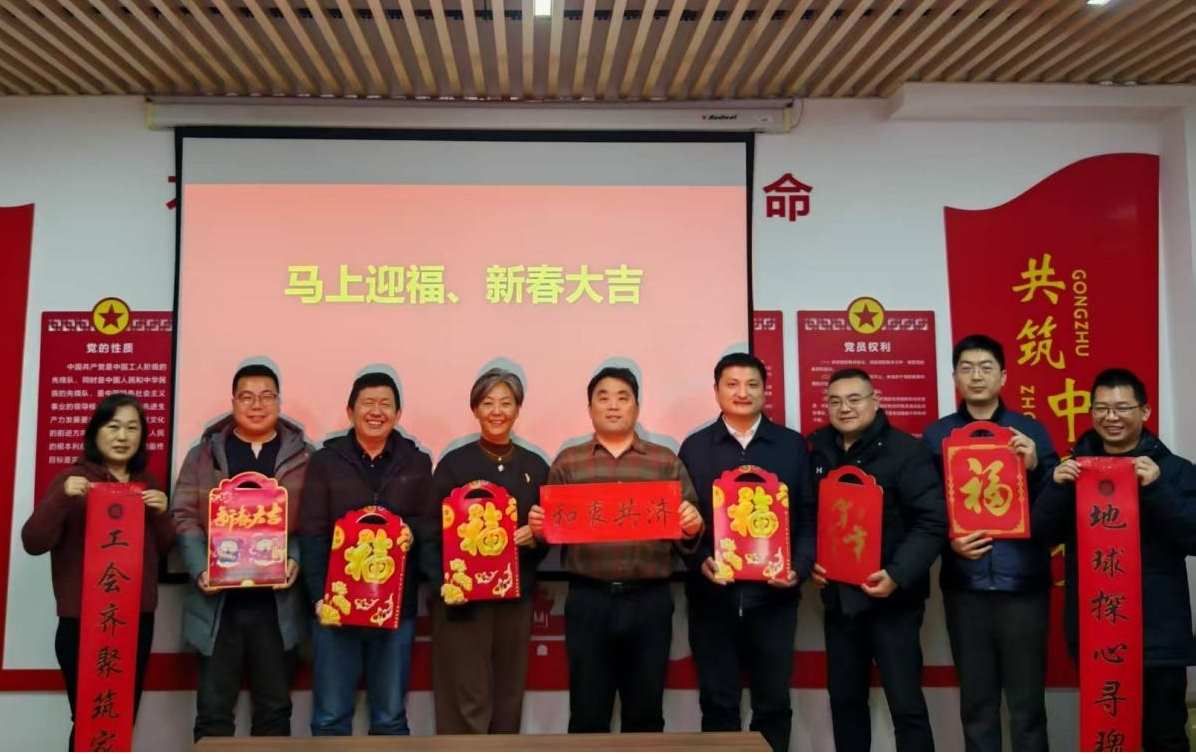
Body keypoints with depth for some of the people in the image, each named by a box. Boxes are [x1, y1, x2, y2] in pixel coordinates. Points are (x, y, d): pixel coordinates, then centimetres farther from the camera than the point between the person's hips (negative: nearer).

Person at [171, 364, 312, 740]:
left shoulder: (303, 457, 6)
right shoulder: (204, 454, 8)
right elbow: (184, 517, 2)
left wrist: (296, 560, -16)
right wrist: (200, 569, -13)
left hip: (278, 602, 0)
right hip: (218, 601, 0)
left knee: (274, 709, 11)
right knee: (213, 709, 7)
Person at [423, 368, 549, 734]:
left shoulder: (535, 467, 9)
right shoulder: (453, 463, 0)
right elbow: (432, 533, -4)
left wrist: (534, 538, -10)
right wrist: (444, 584, -18)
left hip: (516, 595, 3)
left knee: (508, 697, 9)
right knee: (466, 700, -4)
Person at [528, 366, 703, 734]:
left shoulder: (666, 462, 9)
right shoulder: (567, 463, 10)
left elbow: (686, 532, 7)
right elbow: (550, 530, 9)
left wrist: (693, 527, -15)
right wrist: (538, 528, -12)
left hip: (650, 601, 0)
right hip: (588, 601, 0)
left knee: (645, 715, 10)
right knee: (587, 715, 6)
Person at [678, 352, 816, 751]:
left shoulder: (793, 445, 6)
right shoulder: (695, 447, 6)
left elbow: (809, 516, 4)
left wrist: (799, 567, -10)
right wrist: (700, 562, -13)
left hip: (773, 594, 0)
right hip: (712, 594, 0)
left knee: (773, 701, 9)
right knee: (718, 701, 8)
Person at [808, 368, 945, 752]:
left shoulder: (905, 450, -9)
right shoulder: (817, 452, 6)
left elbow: (933, 520, -14)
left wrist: (897, 575, -23)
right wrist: (809, 561, -2)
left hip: (891, 598, -5)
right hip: (838, 597, 5)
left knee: (905, 702, -2)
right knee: (844, 698, 15)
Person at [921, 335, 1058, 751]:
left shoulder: (1030, 431, 6)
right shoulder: (936, 435, 7)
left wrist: (1035, 466, -14)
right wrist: (948, 540, -13)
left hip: (1023, 581, 0)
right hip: (965, 583, 1)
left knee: (1027, 701, 4)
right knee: (976, 700, 9)